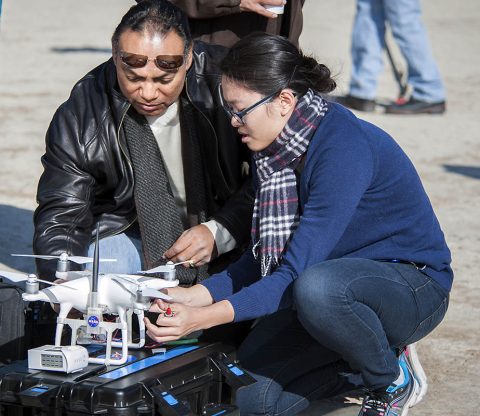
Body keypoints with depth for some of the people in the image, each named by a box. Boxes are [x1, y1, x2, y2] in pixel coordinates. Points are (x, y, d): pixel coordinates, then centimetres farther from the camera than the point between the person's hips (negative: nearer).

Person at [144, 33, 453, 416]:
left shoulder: (344, 147, -27)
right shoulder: (274, 149, -1)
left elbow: (295, 273, -29)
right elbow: (264, 259, 4)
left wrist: (203, 318, -34)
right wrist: (197, 295, -12)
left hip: (413, 288, -7)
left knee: (315, 287, -40)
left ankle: (392, 379, -10)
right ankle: (365, 364, 10)